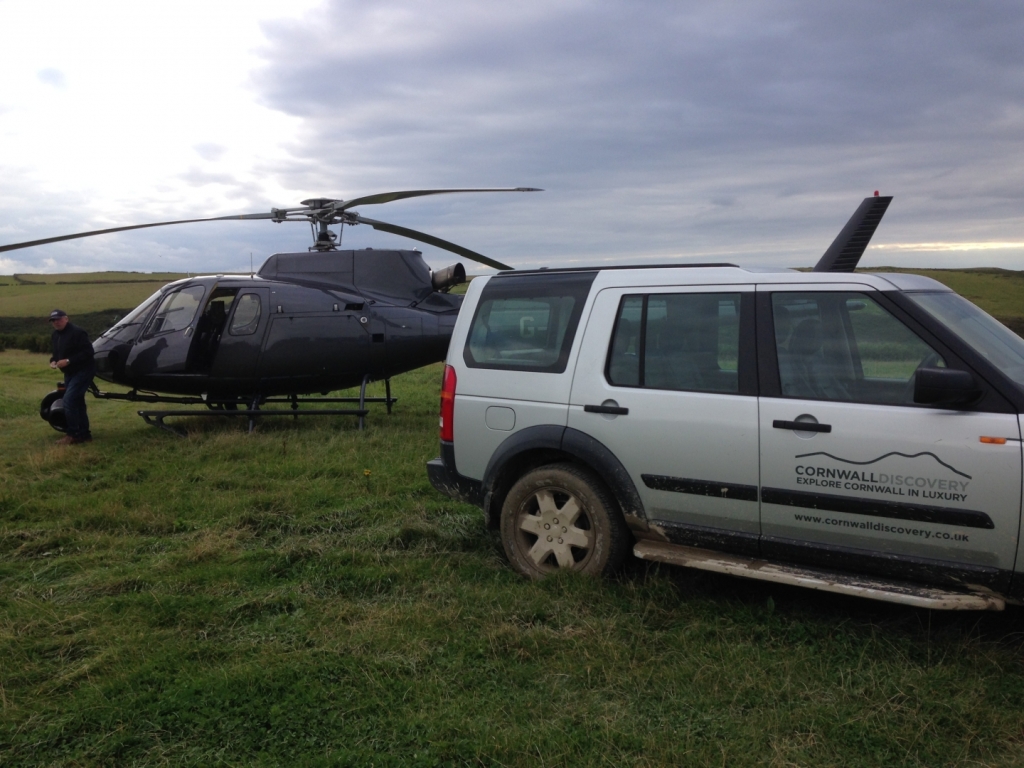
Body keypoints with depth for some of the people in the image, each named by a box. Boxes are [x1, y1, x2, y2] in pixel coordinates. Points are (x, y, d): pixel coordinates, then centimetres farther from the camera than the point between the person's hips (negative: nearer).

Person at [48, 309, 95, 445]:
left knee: (69, 400, -17)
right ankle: (84, 434, 20)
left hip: (83, 371, -10)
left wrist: (68, 361, -27)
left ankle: (73, 434, -10)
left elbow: (88, 352, -24)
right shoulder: (55, 335, 10)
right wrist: (53, 360, 0)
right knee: (77, 403, 12)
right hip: (70, 373, 10)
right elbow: (57, 352, 23)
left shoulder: (77, 332, -19)